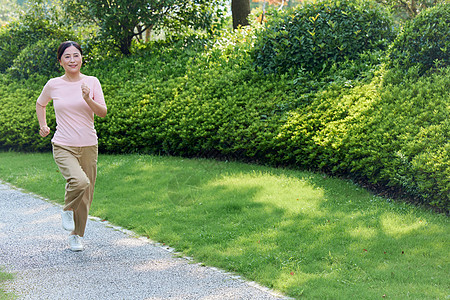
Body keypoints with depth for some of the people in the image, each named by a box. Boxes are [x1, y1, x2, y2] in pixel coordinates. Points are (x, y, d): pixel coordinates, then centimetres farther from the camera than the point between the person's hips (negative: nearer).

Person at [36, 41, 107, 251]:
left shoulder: (92, 82, 1)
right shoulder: (53, 85, 1)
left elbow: (103, 113, -5)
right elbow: (40, 104, 21)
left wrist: (88, 99, -19)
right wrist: (43, 126, 12)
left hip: (88, 147, 2)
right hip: (63, 147, -2)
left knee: (85, 194, 6)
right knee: (79, 181, -28)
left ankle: (77, 236, 27)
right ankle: (67, 210, 3)